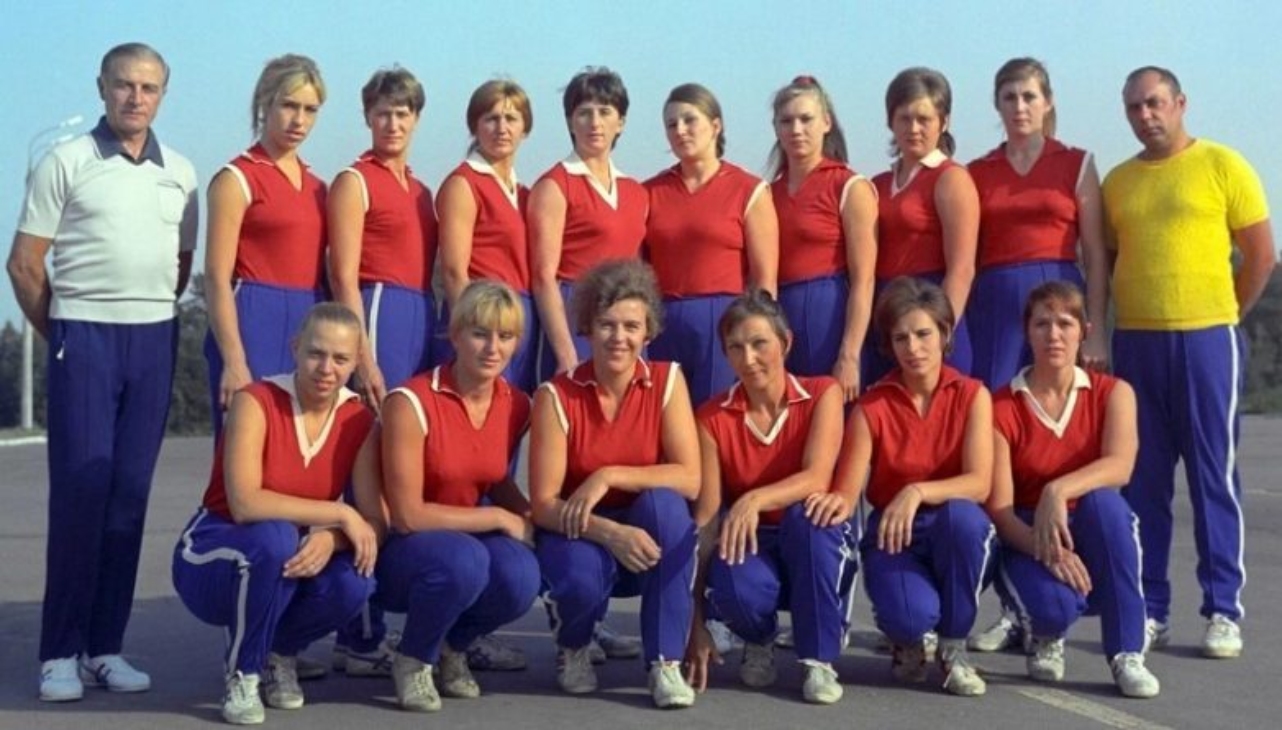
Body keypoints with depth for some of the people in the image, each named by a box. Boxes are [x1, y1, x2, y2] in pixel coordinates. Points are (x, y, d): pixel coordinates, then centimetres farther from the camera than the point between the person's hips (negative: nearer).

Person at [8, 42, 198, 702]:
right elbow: (24, 262, 1)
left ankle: (106, 646, 12)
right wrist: (58, 334, 6)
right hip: (84, 334, -4)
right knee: (78, 491, -5)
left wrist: (153, 315, 13)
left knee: (130, 493, 5)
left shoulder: (180, 172, 11)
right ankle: (60, 652, 2)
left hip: (155, 339, 4)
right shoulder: (65, 163, 0)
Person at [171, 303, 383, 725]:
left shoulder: (359, 420, -6)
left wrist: (330, 539, -34)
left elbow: (375, 522, -12)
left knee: (352, 583, -28)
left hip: (291, 565, 4)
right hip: (211, 560, -4)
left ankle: (280, 653, 5)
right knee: (275, 538, -37)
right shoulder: (256, 402, -19)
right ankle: (242, 674, -13)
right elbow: (244, 504, -32)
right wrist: (340, 514, -30)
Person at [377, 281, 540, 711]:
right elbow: (407, 515, -20)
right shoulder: (411, 402, -20)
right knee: (464, 559, -38)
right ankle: (413, 660, -6)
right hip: (403, 549, -5)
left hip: (473, 538, 5)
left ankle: (453, 647, 5)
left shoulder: (516, 405, -2)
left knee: (520, 575, -29)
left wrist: (528, 515, -5)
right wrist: (500, 519, -18)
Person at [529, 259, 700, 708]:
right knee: (581, 575, -34)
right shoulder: (557, 396, -13)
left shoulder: (668, 381, -9)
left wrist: (610, 476, -27)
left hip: (648, 536, 1)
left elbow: (689, 479, -18)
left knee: (664, 503, -31)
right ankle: (572, 648, 6)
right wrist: (609, 532, -32)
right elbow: (544, 504, -16)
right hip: (581, 535, -1)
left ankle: (666, 662, -21)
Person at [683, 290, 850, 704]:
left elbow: (816, 480, -23)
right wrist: (696, 619, -16)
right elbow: (706, 516, -12)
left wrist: (755, 500, -44)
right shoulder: (713, 417, -6)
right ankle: (758, 643, 4)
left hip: (816, 546, 0)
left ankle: (819, 659, -18)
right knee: (735, 585, -35)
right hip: (752, 547, 0)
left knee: (806, 512, -34)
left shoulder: (822, 394, -8)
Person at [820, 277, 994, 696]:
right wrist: (838, 502, -35)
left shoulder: (972, 396, -5)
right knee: (911, 613, -34)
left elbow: (979, 483, -17)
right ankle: (906, 641, 10)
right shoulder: (872, 406, -4)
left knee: (961, 515, -37)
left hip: (957, 534, 1)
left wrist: (917, 493, -34)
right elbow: (848, 491, -10)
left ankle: (954, 648, -12)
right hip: (892, 536, -1)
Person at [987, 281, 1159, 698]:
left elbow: (1119, 466, -22)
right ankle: (1047, 637, 7)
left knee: (1102, 500, -33)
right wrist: (1046, 550, -31)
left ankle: (1127, 654, -23)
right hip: (1028, 538, -2)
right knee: (1051, 605, -35)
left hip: (1099, 537, 2)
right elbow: (999, 509, -13)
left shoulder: (1113, 394, -2)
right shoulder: (1001, 409, -7)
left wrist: (1058, 490, -40)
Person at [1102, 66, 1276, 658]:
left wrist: (1221, 317, 1)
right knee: (1142, 481, 6)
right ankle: (1149, 609, 13)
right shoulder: (1117, 181, 11)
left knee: (1214, 477, -1)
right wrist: (1097, 327, 4)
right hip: (1135, 342, 4)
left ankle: (1223, 612, 6)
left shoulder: (1222, 165, 0)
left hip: (1206, 340, -4)